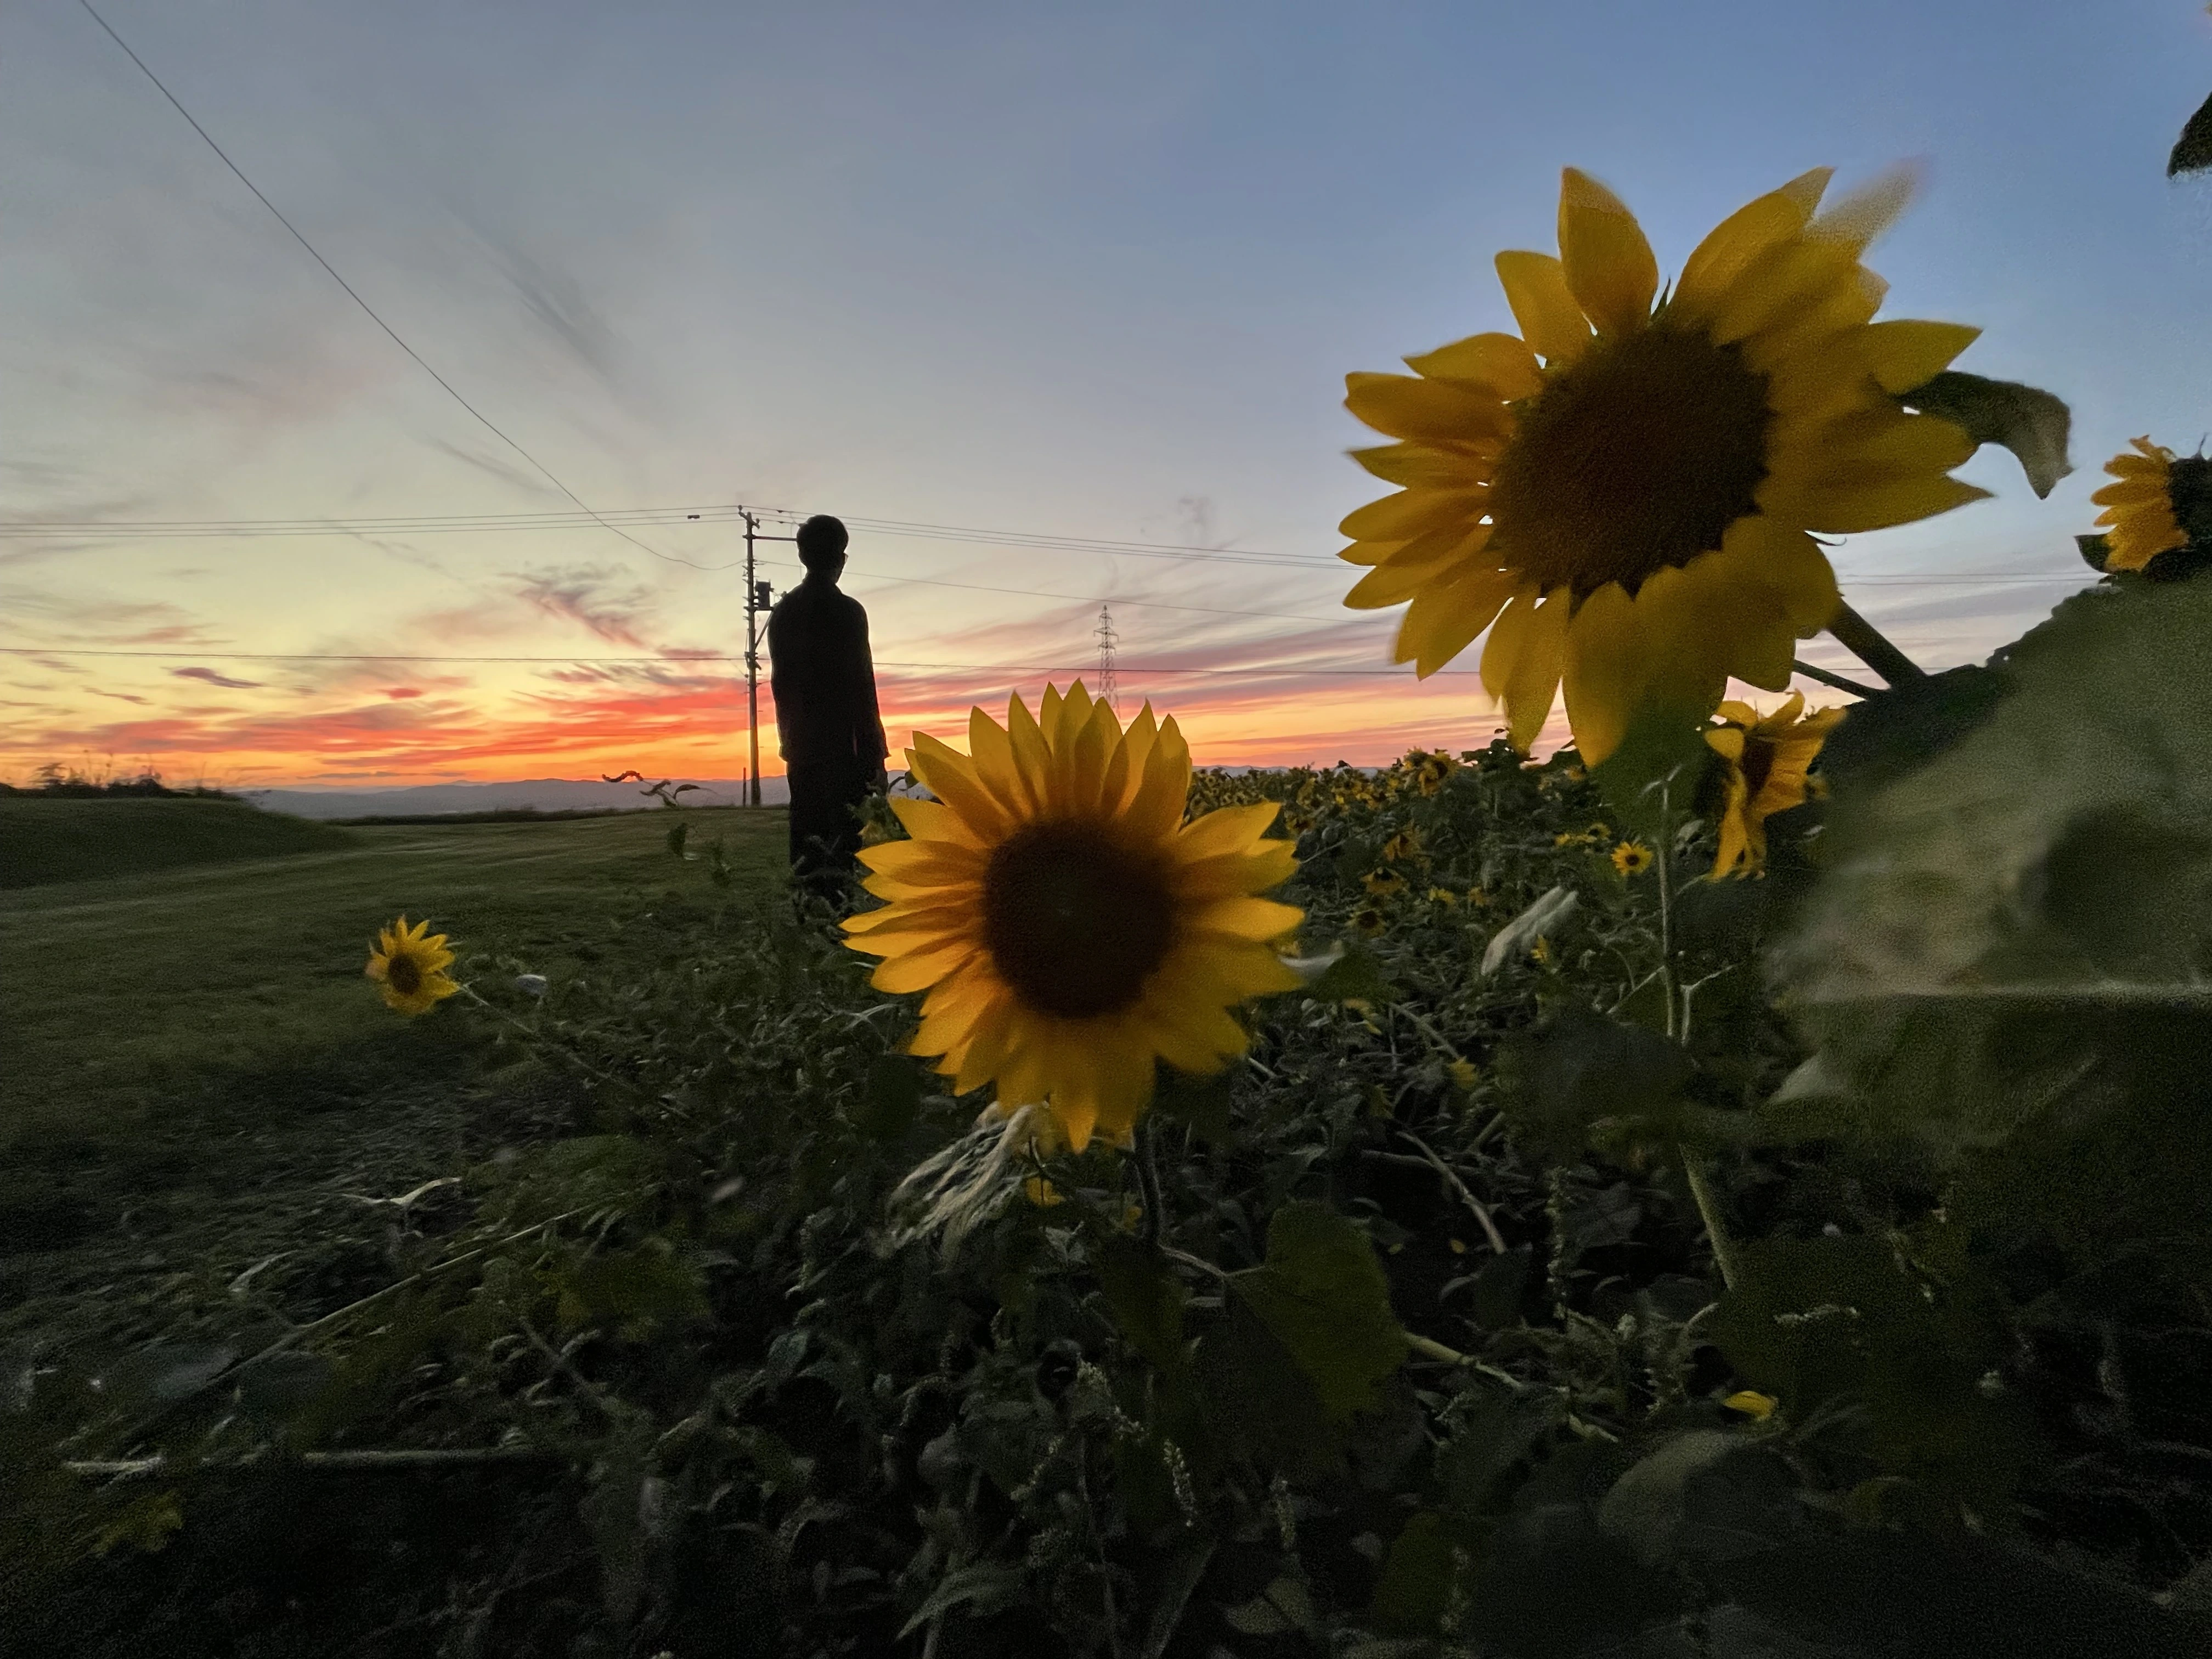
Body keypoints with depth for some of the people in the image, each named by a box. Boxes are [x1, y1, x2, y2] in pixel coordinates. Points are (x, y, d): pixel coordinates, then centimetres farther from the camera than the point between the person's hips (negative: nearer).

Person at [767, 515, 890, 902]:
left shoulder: (782, 612, 10)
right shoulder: (847, 611, -9)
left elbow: (779, 681, 14)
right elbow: (862, 684, -11)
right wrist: (873, 749, -7)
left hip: (801, 740, 6)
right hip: (844, 739, -6)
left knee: (807, 824, 10)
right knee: (845, 826, -6)